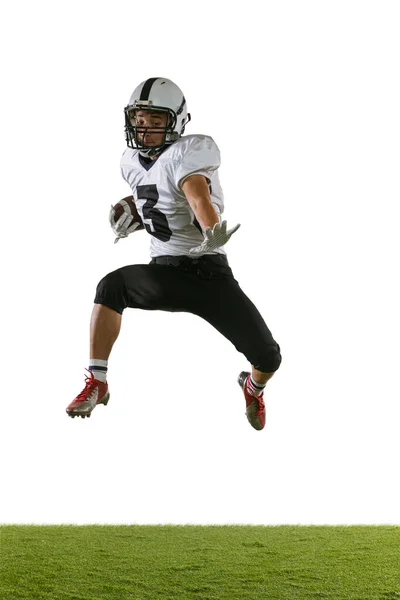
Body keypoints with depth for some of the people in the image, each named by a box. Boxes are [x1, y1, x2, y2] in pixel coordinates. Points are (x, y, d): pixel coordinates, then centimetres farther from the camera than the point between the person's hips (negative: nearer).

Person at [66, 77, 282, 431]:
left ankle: (254, 387, 31)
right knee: (111, 287, -29)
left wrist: (212, 233, -55)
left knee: (268, 359, -8)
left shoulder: (193, 150, -15)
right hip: (163, 272, 4)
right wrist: (132, 216, 7)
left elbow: (197, 194, -37)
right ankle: (97, 382, -17)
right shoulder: (131, 163, 6)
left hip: (210, 273, -4)